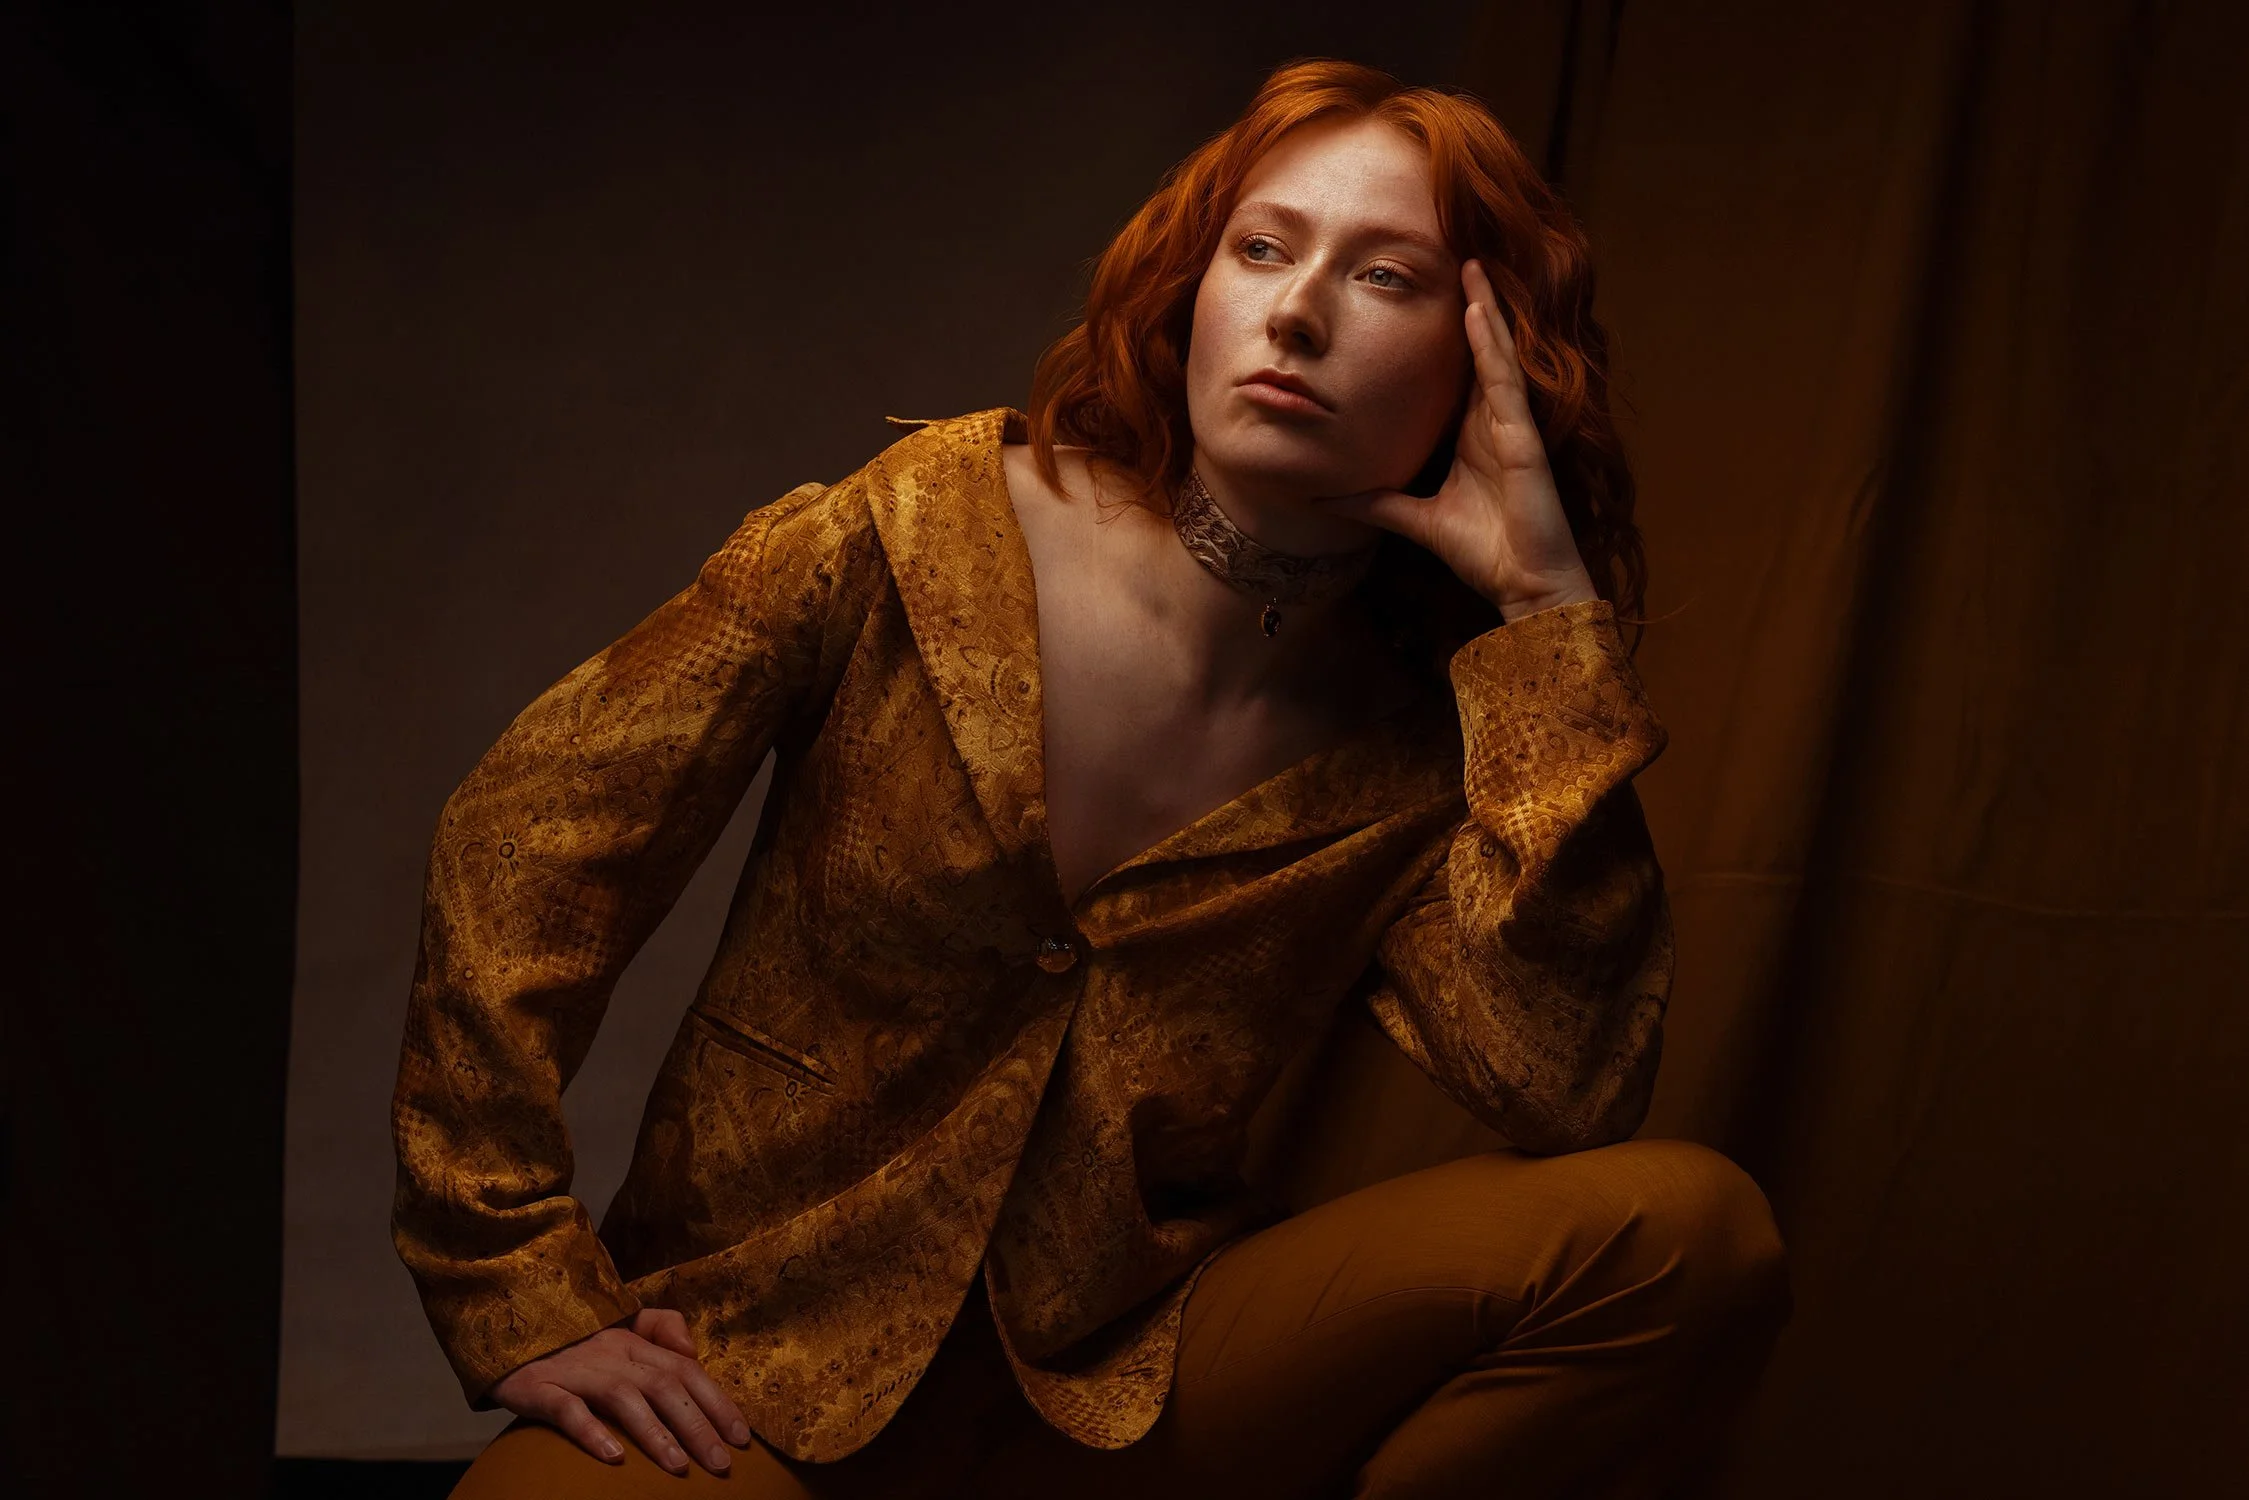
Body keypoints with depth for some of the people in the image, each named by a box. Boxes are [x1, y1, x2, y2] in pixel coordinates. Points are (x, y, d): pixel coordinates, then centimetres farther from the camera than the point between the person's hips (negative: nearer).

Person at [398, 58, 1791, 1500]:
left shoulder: (1414, 746, -1)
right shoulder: (924, 529, -6)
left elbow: (1570, 1092, -18)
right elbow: (526, 838, -5)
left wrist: (1555, 610, -17)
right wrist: (526, 1302, -10)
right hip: (755, 1375, -2)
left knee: (1691, 1230, -17)